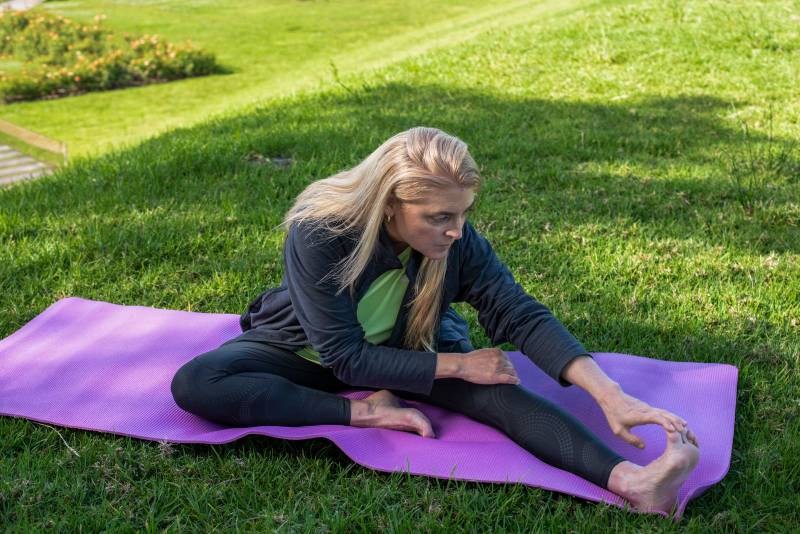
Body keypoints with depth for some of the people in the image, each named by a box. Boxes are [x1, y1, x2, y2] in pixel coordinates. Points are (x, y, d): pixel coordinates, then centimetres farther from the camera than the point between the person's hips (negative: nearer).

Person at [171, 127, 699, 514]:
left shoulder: (459, 243, -23)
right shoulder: (319, 233, -33)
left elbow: (522, 315, -26)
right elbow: (347, 358, -31)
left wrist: (610, 395, -37)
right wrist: (456, 365, -31)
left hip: (404, 348, 2)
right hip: (307, 350, -1)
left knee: (496, 387, -28)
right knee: (194, 383, -29)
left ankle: (629, 479, -45)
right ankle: (368, 413, -30)